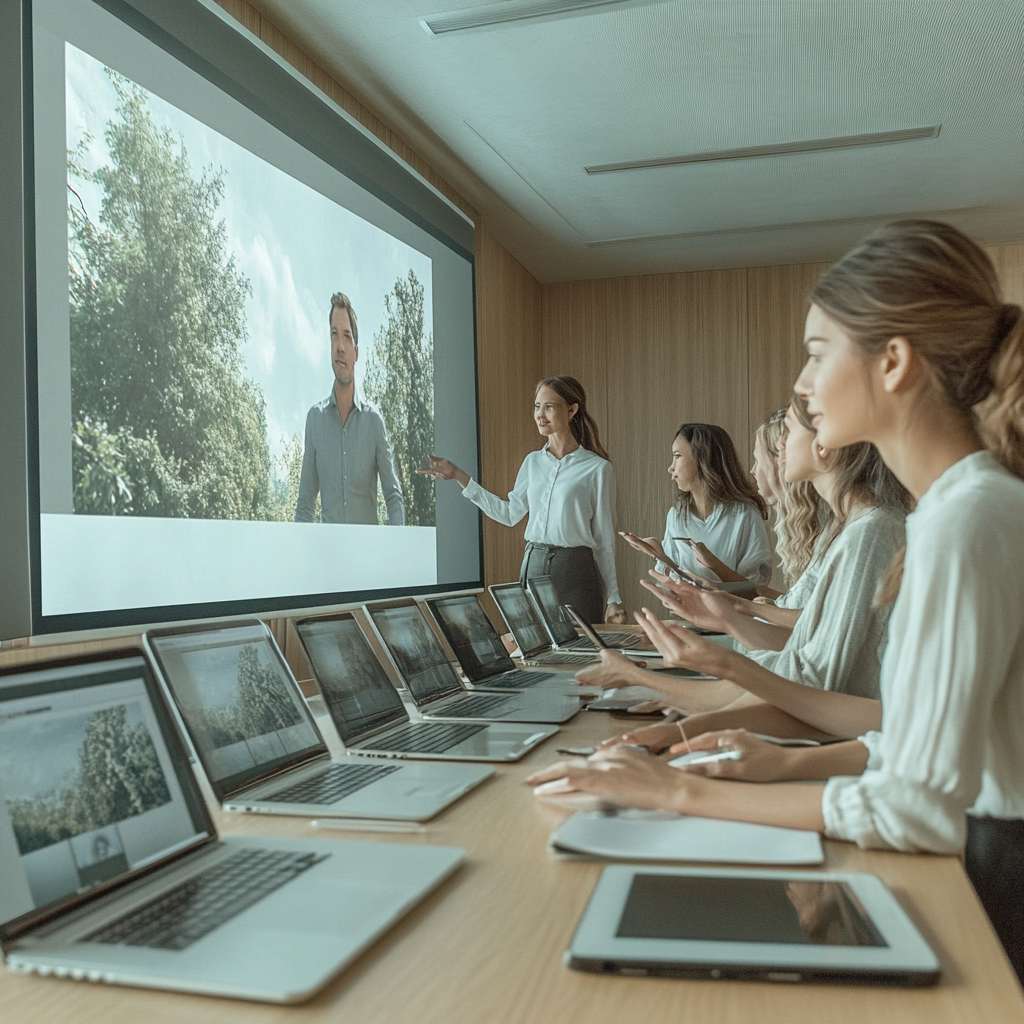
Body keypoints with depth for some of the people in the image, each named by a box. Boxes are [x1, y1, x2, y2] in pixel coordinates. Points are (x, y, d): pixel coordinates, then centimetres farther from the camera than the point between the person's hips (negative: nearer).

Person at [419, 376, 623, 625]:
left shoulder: (597, 468, -5)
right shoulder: (533, 462, 9)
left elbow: (604, 538, -2)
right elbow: (509, 513, 15)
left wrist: (613, 599, 0)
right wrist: (459, 477, 12)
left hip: (575, 570, -4)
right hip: (533, 566, 4)